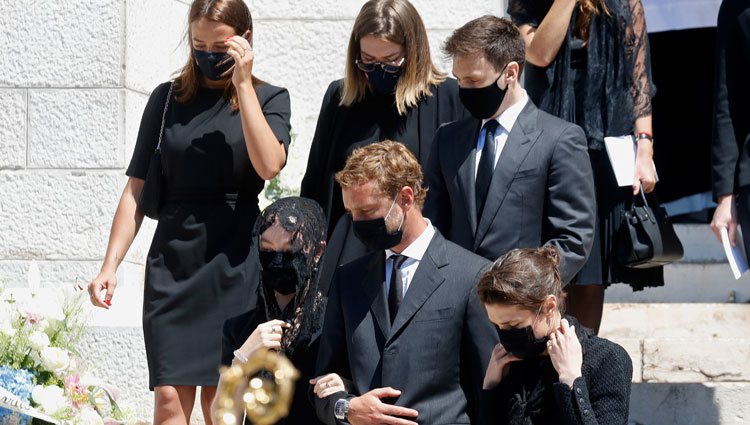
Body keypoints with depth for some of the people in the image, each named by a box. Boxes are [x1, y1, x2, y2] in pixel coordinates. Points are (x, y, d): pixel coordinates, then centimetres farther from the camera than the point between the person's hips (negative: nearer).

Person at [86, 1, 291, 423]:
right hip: (172, 262, 1)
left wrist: (243, 84, -12)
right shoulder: (168, 98, 8)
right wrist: (111, 265, -1)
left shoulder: (269, 99, 5)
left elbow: (269, 165, -14)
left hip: (234, 264, -1)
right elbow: (137, 190, 7)